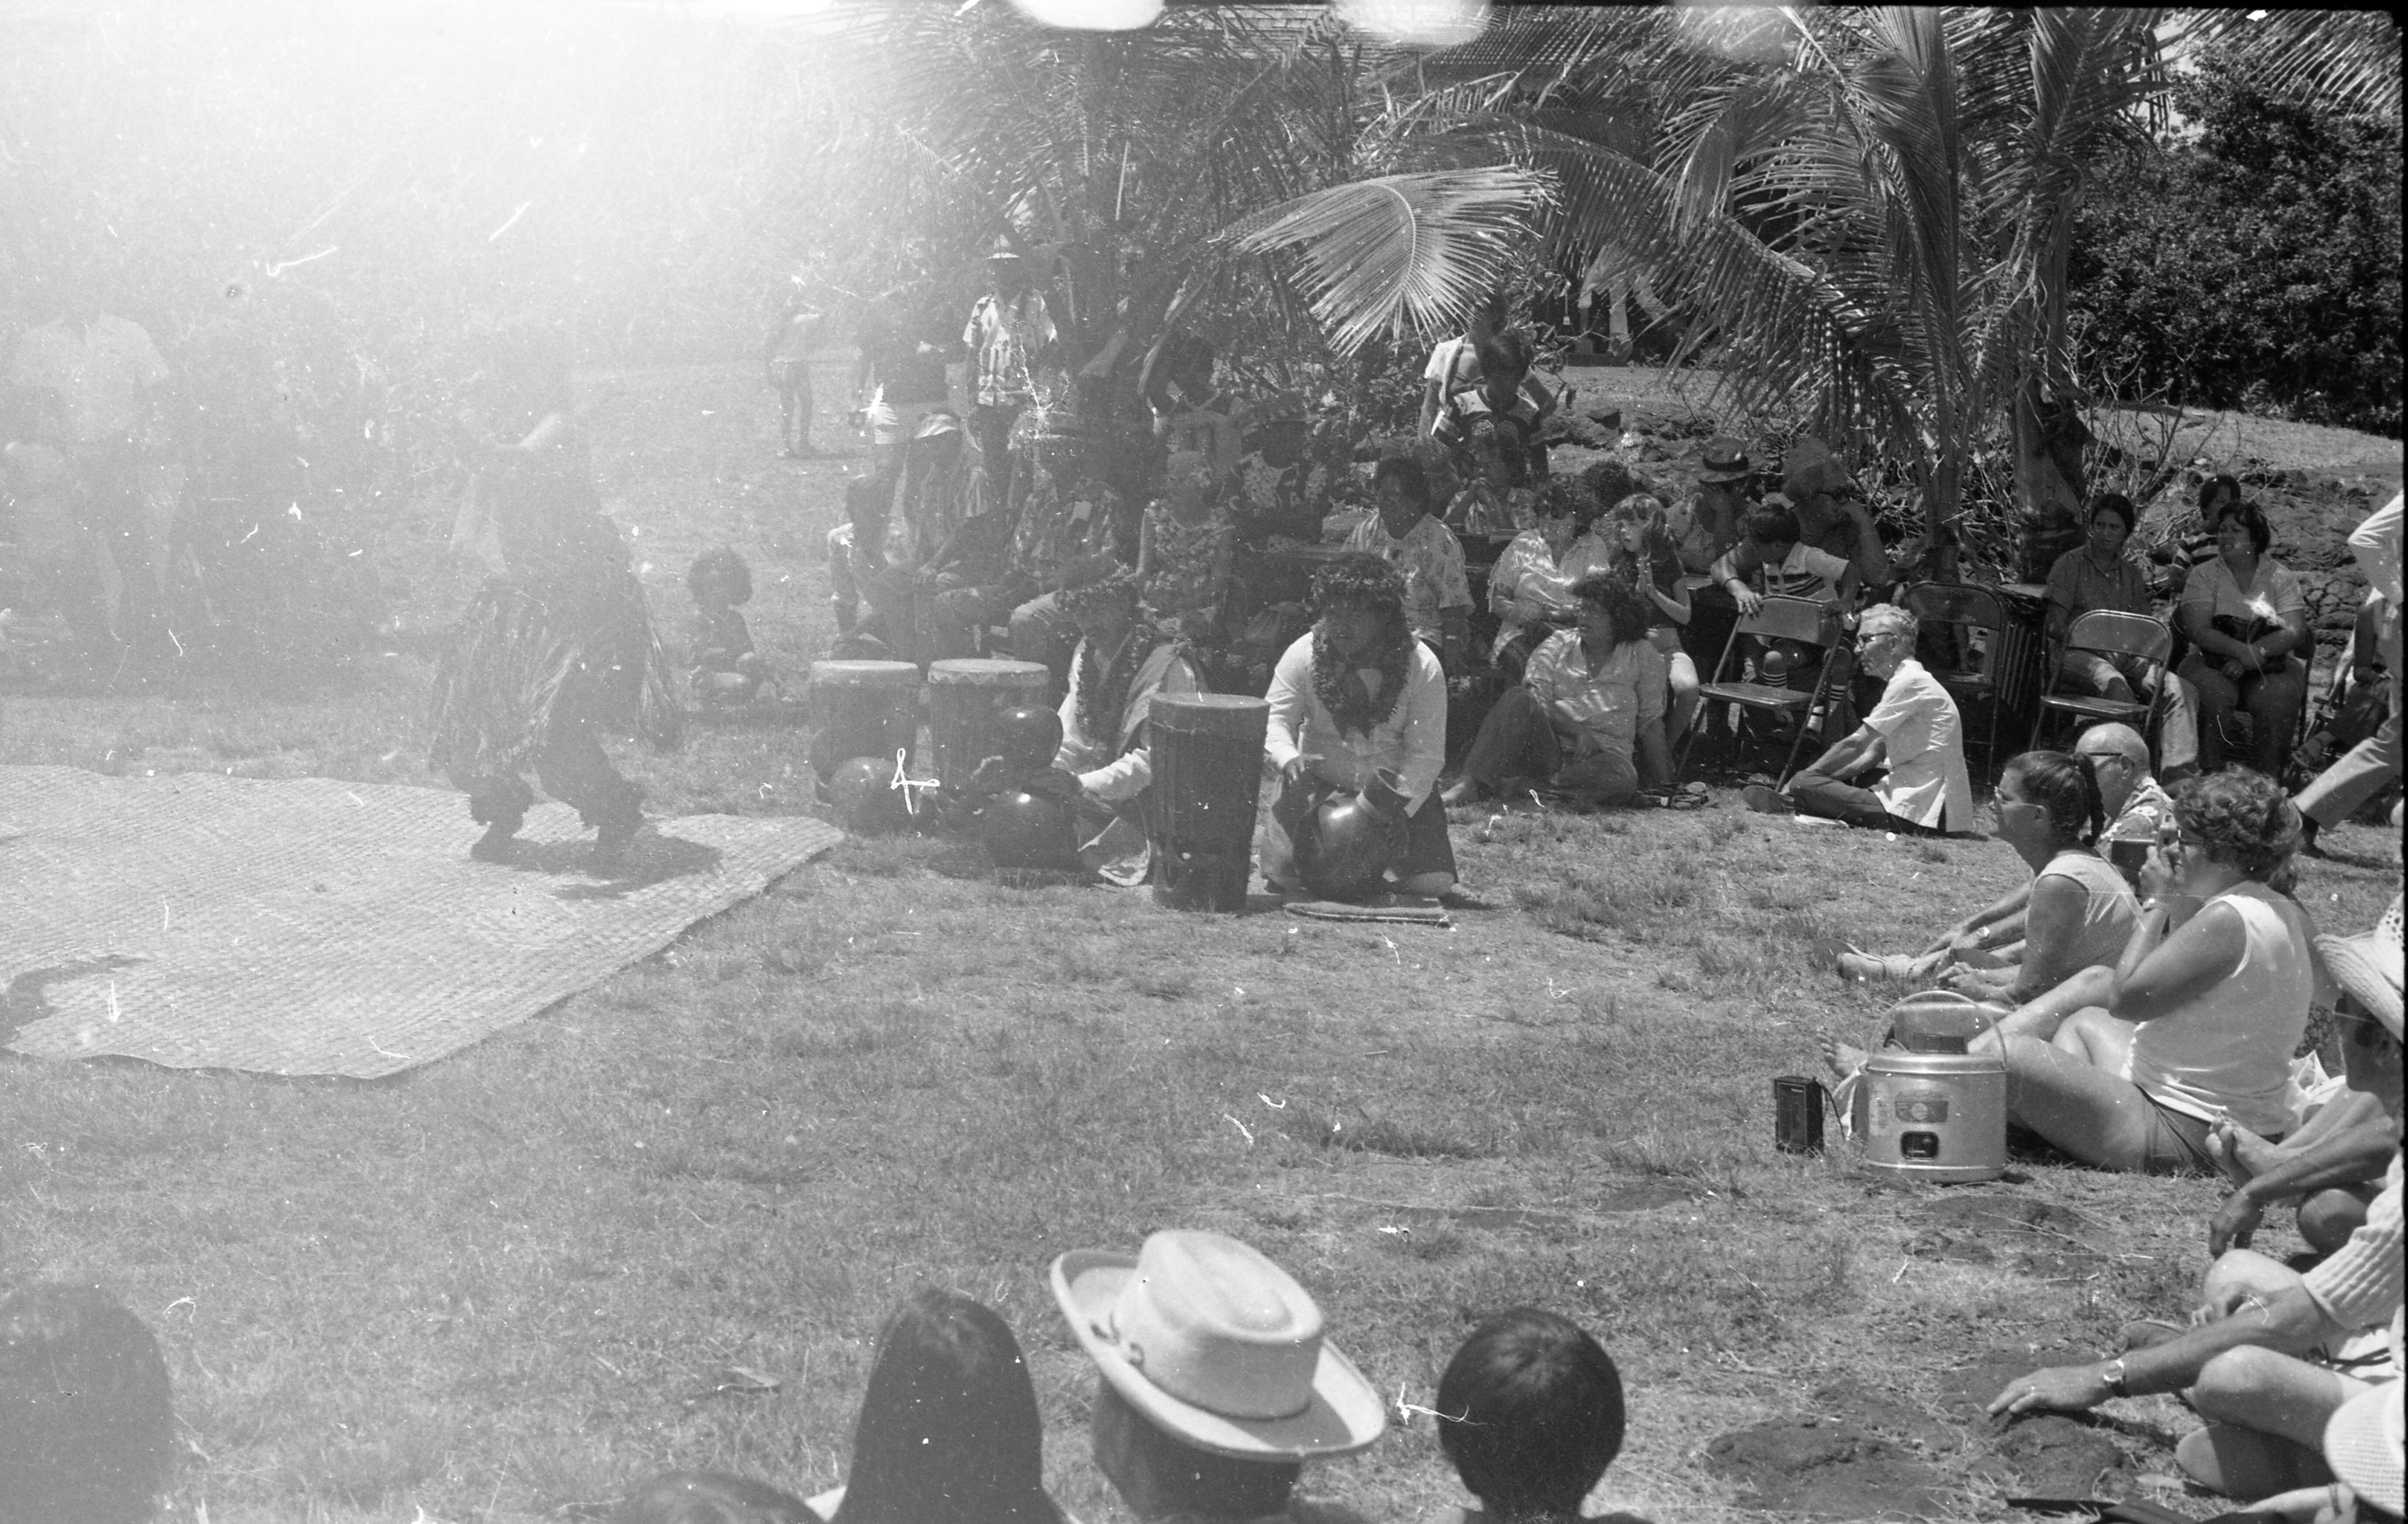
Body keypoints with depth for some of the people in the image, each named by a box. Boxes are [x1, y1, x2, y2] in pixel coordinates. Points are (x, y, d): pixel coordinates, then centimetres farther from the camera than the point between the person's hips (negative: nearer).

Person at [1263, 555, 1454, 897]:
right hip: (1319, 784, 0)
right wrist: (1289, 759, -36)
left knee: (1431, 881, -18)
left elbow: (1425, 756, -15)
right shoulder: (1302, 655, -10)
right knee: (1284, 873, -22)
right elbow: (1275, 720, -13)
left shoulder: (1423, 668, -14)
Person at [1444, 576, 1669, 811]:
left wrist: (1663, 787, 4)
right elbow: (1536, 698, 1)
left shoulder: (1641, 656, 11)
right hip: (1548, 743, 1)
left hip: (1604, 752, -1)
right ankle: (1473, 786, -38)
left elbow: (1650, 722, 10)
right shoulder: (1559, 643, 14)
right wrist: (1577, 731, -15)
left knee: (1622, 779, -37)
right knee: (1517, 700, -28)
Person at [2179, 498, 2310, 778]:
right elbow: (2197, 630, -8)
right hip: (2212, 662, 0)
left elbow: (2295, 632, -5)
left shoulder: (2280, 577, 6)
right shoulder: (2203, 575, 5)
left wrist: (2254, 653, -21)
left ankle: (2267, 779, -21)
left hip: (2271, 665, 0)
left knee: (2276, 697, -32)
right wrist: (2241, 651, -23)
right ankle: (2209, 774, -25)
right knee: (2212, 693, -34)